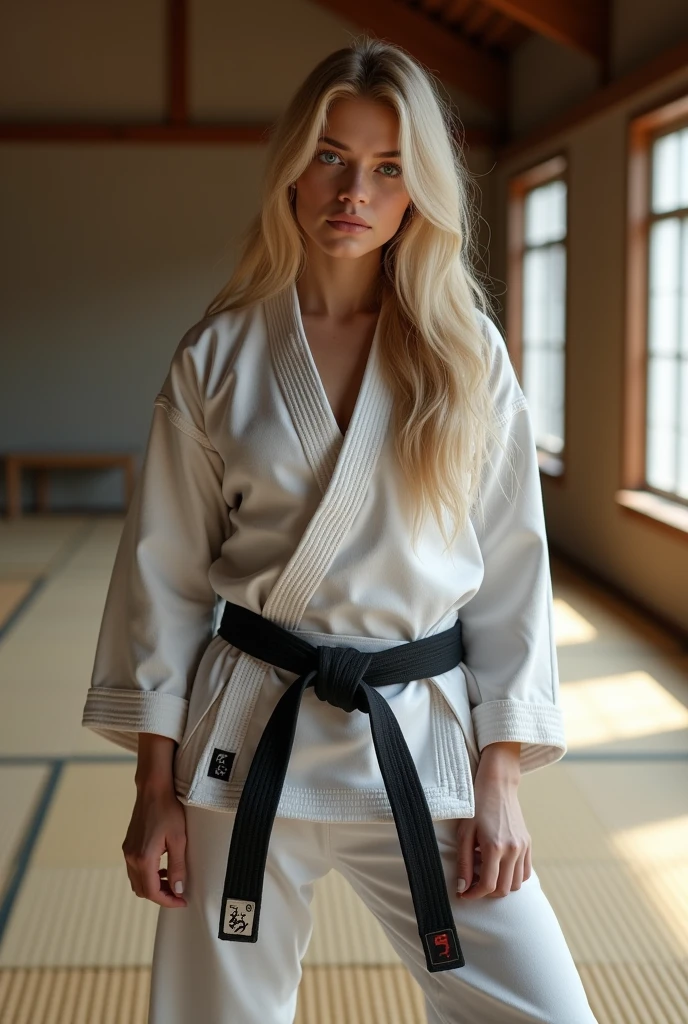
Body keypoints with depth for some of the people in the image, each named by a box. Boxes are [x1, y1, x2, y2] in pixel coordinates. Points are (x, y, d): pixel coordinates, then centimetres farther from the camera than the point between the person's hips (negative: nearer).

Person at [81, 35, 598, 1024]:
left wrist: (500, 775, -3)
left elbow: (511, 569, 1)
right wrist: (156, 784, 0)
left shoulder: (470, 357, 1)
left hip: (423, 737, 0)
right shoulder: (220, 355, 0)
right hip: (248, 739, 0)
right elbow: (165, 569, 1)